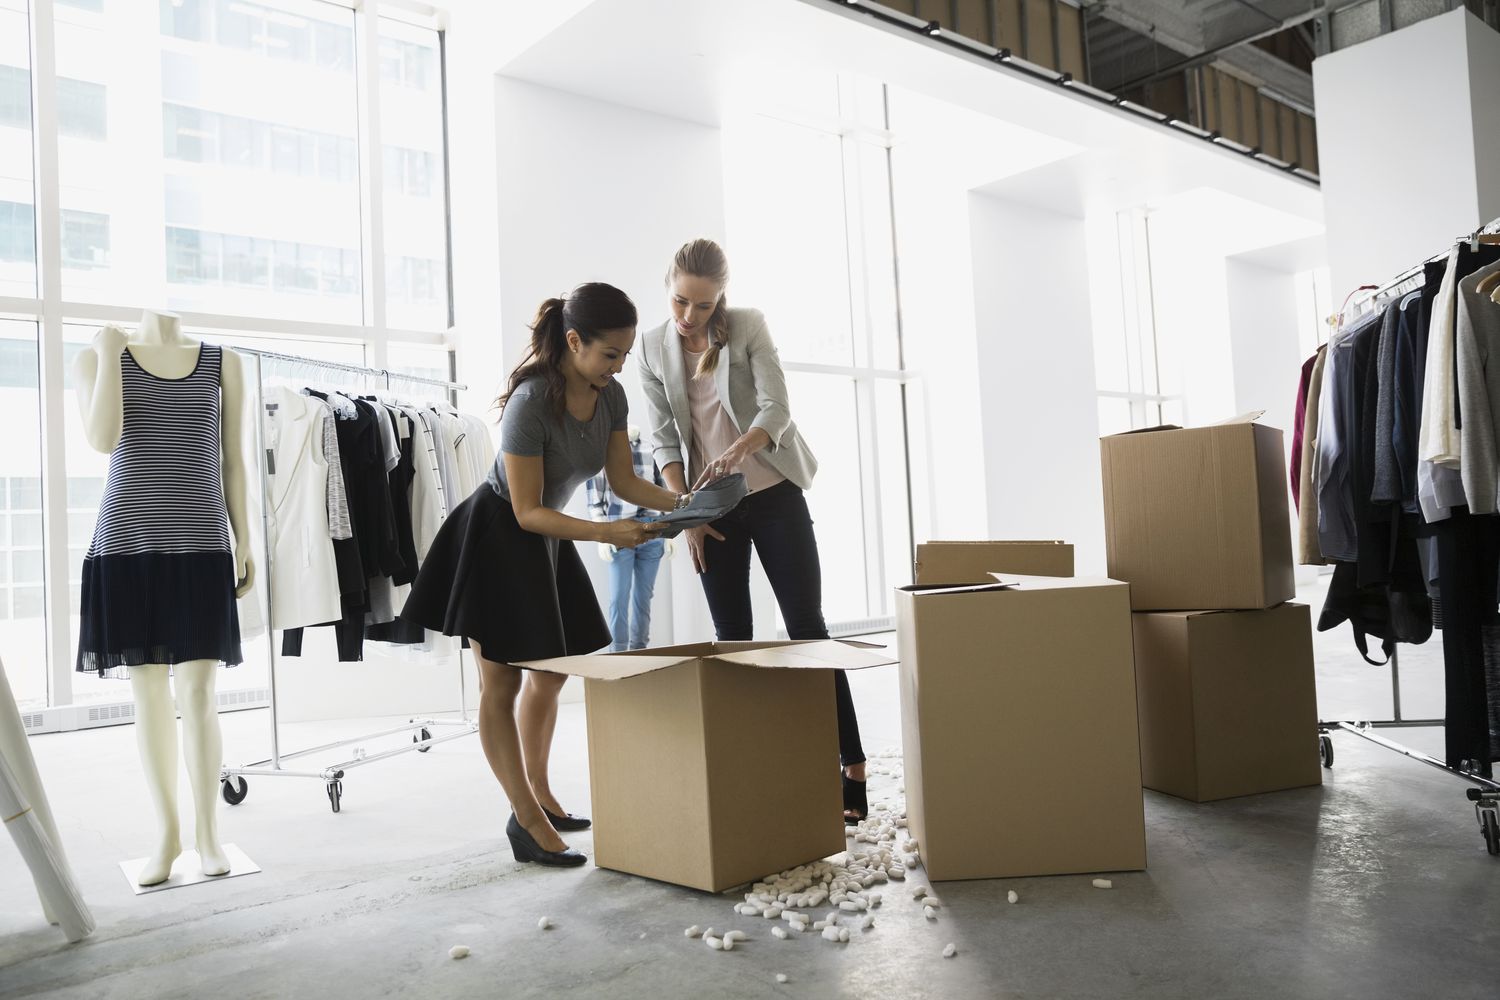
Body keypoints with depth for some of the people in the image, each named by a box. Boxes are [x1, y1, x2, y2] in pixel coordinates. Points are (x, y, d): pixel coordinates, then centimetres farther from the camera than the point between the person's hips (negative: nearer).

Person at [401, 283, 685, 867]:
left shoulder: (611, 396, -7)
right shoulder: (531, 403, -29)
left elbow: (624, 481, 0)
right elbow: (528, 511, -26)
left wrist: (682, 503, -15)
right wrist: (602, 533, -35)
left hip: (546, 539, 9)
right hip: (497, 535, -8)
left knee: (551, 671, 16)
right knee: (501, 682, -2)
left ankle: (538, 794, 33)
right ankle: (527, 819, 3)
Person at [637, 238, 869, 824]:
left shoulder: (749, 326, -6)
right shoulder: (654, 348, 2)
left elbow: (776, 407, -14)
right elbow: (664, 437, 3)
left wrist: (739, 450, -35)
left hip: (773, 495, -3)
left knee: (806, 624, -5)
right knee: (731, 637, 4)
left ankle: (852, 767, -3)